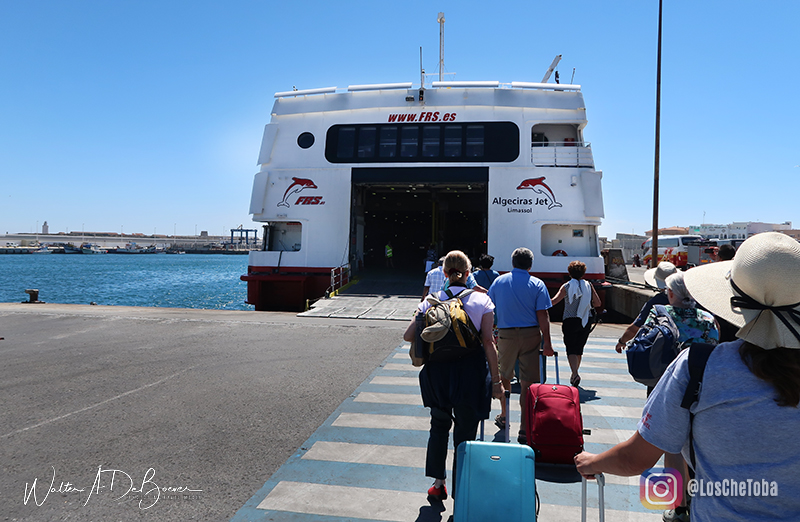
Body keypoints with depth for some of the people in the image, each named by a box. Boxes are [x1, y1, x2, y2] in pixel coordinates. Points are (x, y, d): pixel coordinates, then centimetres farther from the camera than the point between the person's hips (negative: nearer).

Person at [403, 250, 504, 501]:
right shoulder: (481, 300, -2)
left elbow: (408, 335, -2)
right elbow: (488, 342, -8)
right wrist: (496, 381, -2)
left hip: (437, 370, 2)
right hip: (471, 371, -2)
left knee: (439, 426, 24)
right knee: (465, 434, 10)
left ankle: (438, 483, 31)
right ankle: (460, 492, 19)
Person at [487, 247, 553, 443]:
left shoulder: (499, 281, 4)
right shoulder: (537, 284, -2)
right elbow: (542, 316, -7)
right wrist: (547, 343, -4)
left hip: (506, 335, 2)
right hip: (531, 335, -1)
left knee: (504, 376, 21)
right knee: (528, 382, 2)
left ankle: (504, 417, 34)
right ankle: (525, 429, 3)